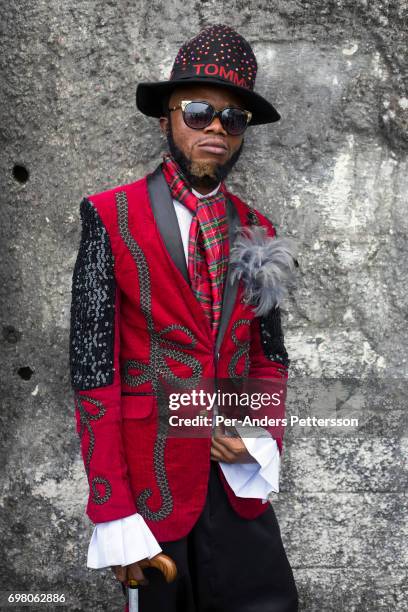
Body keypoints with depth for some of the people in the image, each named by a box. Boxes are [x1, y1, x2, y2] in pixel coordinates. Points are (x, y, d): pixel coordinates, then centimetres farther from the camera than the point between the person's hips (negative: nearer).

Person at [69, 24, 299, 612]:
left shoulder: (256, 231, 7)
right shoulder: (111, 218, -8)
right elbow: (93, 369, -11)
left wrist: (263, 435, -4)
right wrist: (113, 510, -13)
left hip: (240, 480, 4)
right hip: (150, 480, -4)